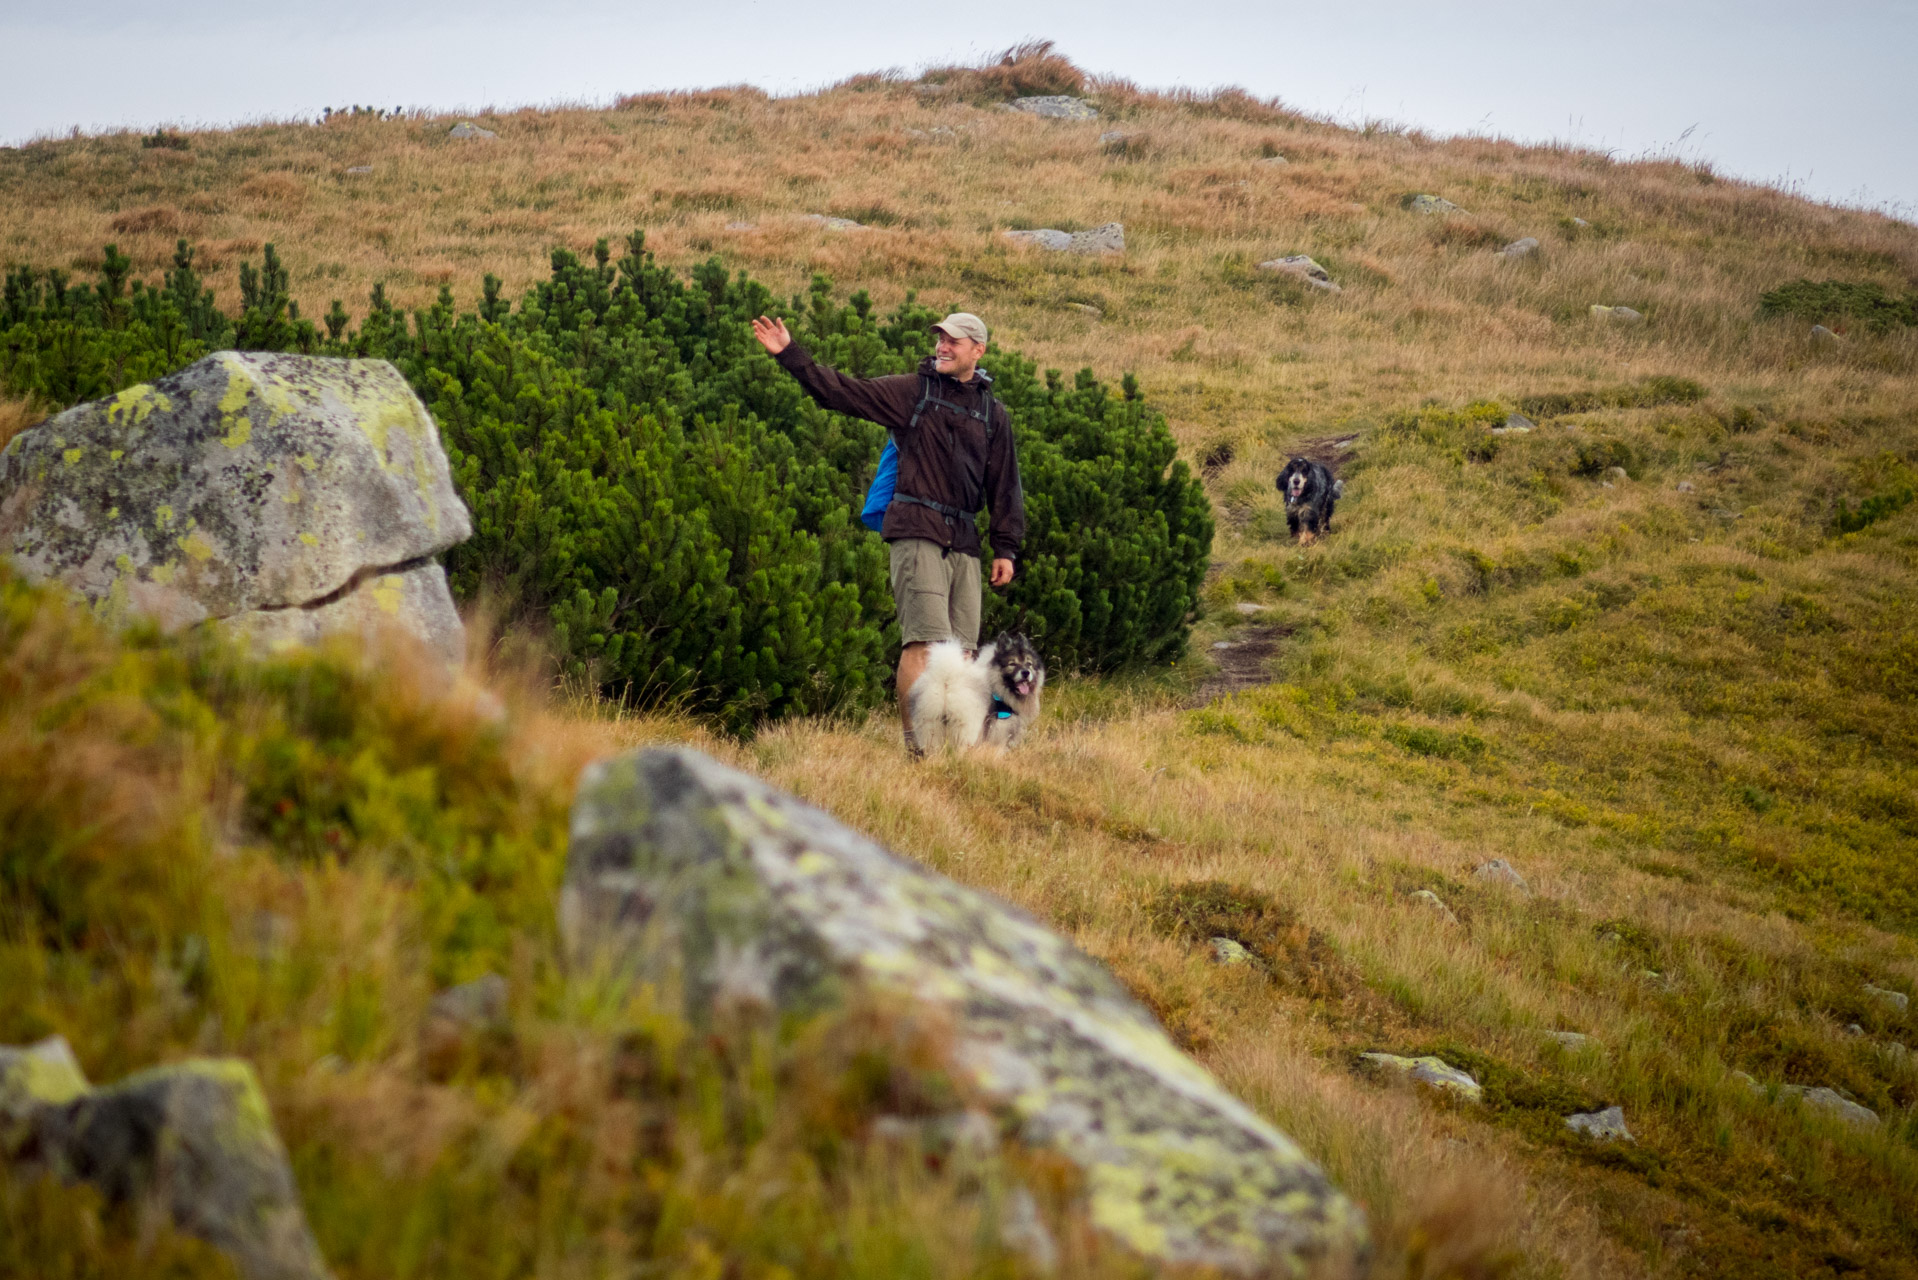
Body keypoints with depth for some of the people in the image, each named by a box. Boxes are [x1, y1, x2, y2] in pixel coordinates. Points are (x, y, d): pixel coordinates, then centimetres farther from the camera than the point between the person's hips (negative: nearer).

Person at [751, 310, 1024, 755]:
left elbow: (1005, 486, 20)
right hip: (917, 530, -5)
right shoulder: (911, 392, 5)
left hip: (964, 542, 5)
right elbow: (841, 390, 0)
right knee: (925, 641, -14)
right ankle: (915, 743, -17)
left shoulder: (993, 413, 17)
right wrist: (790, 355, -9)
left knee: (961, 648, 3)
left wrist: (1006, 548, 14)